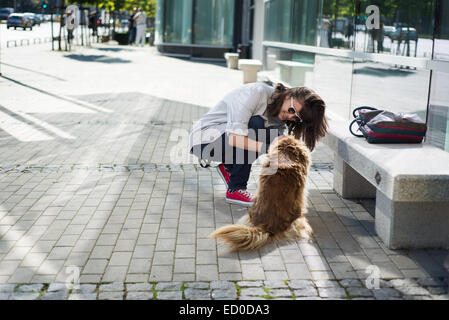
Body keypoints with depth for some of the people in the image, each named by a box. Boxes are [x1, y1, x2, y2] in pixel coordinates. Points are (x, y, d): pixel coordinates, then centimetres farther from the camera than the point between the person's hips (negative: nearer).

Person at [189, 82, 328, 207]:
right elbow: (234, 138, -34)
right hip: (205, 138, -7)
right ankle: (234, 190, -22)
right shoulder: (256, 92, -25)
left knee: (276, 135, -12)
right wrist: (267, 148, -42)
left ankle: (228, 167, 8)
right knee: (255, 123, -29)